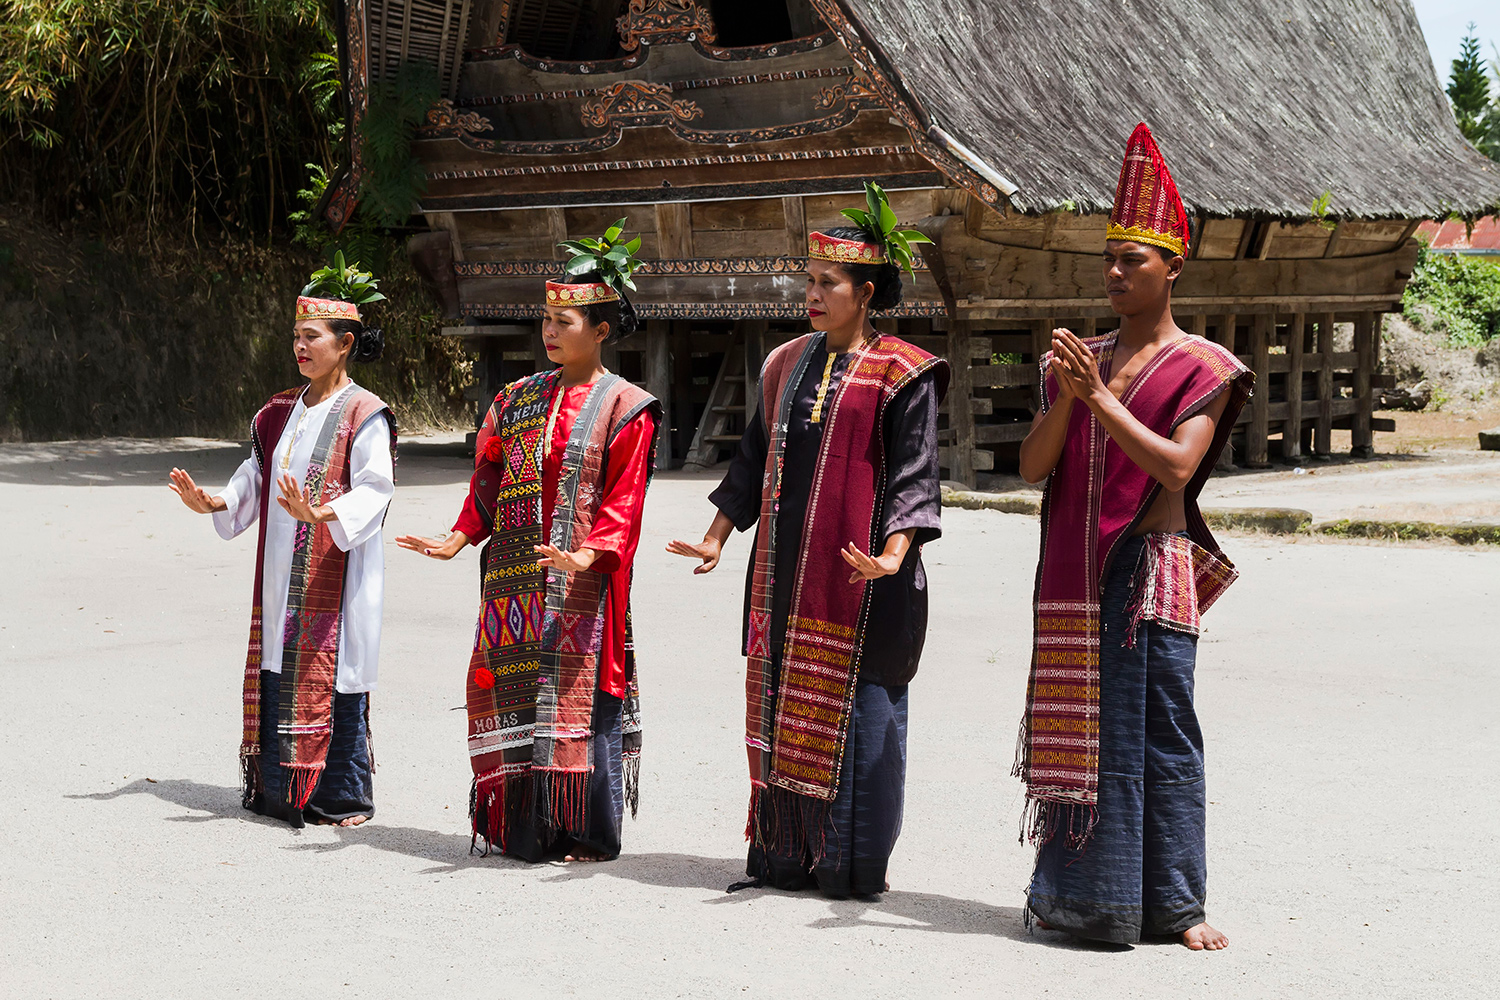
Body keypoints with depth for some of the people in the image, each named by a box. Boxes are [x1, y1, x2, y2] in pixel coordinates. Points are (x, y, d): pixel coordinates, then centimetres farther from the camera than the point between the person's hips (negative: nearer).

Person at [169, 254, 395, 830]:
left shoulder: (364, 415, -8)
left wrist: (321, 513, -33)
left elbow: (374, 490, -17)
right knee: (280, 670, 8)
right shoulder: (281, 412, 15)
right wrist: (213, 503, 1)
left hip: (338, 574, -7)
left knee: (333, 679, -4)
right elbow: (257, 478, 18)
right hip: (284, 574, 7)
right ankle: (282, 788, 18)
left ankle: (343, 796, 6)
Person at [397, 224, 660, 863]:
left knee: (578, 690, -4)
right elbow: (489, 484, 14)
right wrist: (459, 538, -1)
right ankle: (520, 826, 14)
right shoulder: (516, 401, 14)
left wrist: (588, 554, -23)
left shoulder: (624, 408, -2)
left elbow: (623, 499, -9)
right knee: (513, 687, 4)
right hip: (515, 581, 5)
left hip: (581, 585, -5)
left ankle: (586, 832, 6)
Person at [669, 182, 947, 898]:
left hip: (858, 577, -6)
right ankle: (785, 855, 18)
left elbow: (914, 476, -11)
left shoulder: (903, 375, -5)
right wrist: (716, 538, 18)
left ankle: (852, 864, 5)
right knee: (782, 709, 9)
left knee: (856, 711, -3)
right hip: (784, 573, 6)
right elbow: (753, 458, 20)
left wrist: (893, 556, -24)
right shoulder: (787, 364, 14)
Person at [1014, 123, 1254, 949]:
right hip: (1075, 571, 5)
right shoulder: (1080, 359, 14)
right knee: (1078, 732, 7)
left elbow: (1178, 465, -16)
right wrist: (1066, 397, -11)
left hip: (1150, 569, -5)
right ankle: (1081, 891, 15)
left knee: (1159, 734, -4)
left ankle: (1175, 903, 3)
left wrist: (1098, 396, -18)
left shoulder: (1199, 367, -1)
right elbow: (1031, 466, 5)